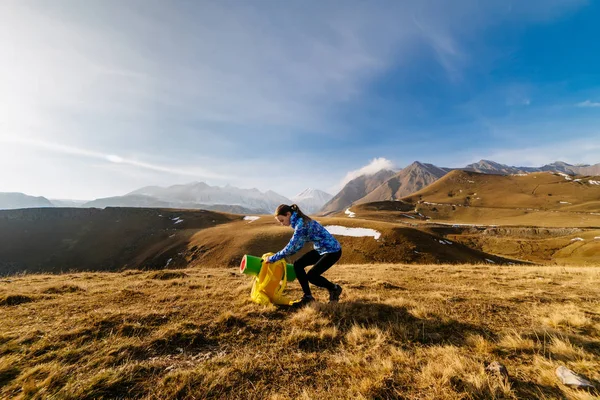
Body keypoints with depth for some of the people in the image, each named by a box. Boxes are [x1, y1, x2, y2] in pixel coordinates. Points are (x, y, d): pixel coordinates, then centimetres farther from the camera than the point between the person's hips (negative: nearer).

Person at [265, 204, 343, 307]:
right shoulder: (298, 222, 3)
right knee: (298, 265, 1)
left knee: (311, 276, -10)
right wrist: (280, 255, 3)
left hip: (333, 250, -9)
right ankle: (308, 296, 12)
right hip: (321, 249, 9)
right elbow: (298, 245, 8)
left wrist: (272, 258, -17)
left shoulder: (301, 224, -26)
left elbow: (290, 247, -27)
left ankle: (334, 289, 16)